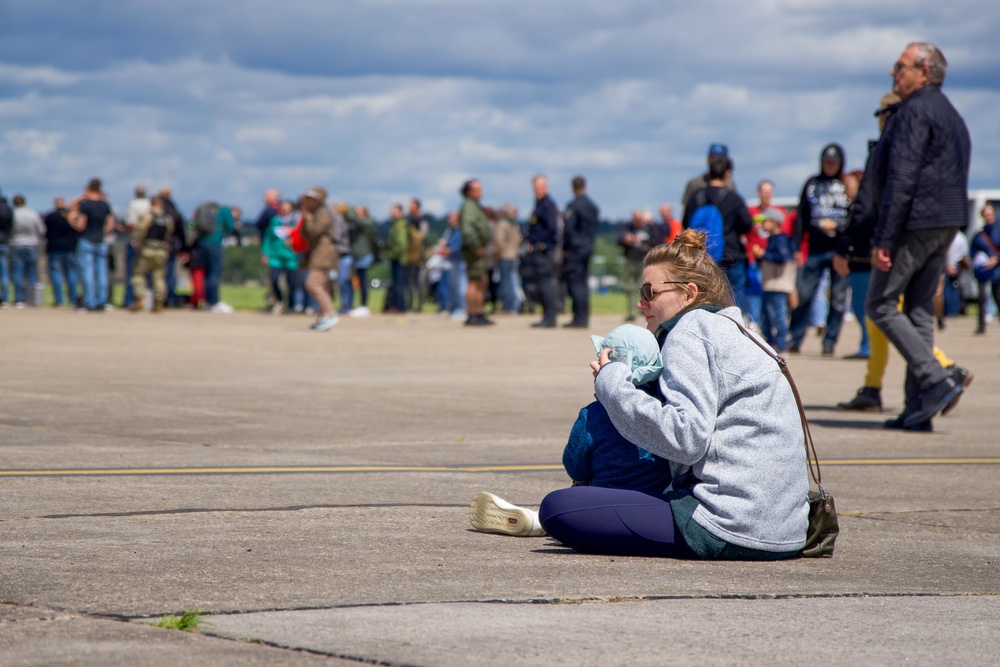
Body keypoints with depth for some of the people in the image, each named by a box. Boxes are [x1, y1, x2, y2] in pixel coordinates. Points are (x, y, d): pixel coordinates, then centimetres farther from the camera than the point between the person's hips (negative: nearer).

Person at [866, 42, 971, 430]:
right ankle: (918, 406, 6)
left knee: (881, 305, -3)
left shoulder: (914, 112, -12)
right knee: (919, 309, 9)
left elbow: (901, 179, -20)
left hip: (914, 223, -9)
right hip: (946, 224, 9)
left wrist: (883, 238, -21)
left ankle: (936, 381, -14)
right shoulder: (952, 116, 19)